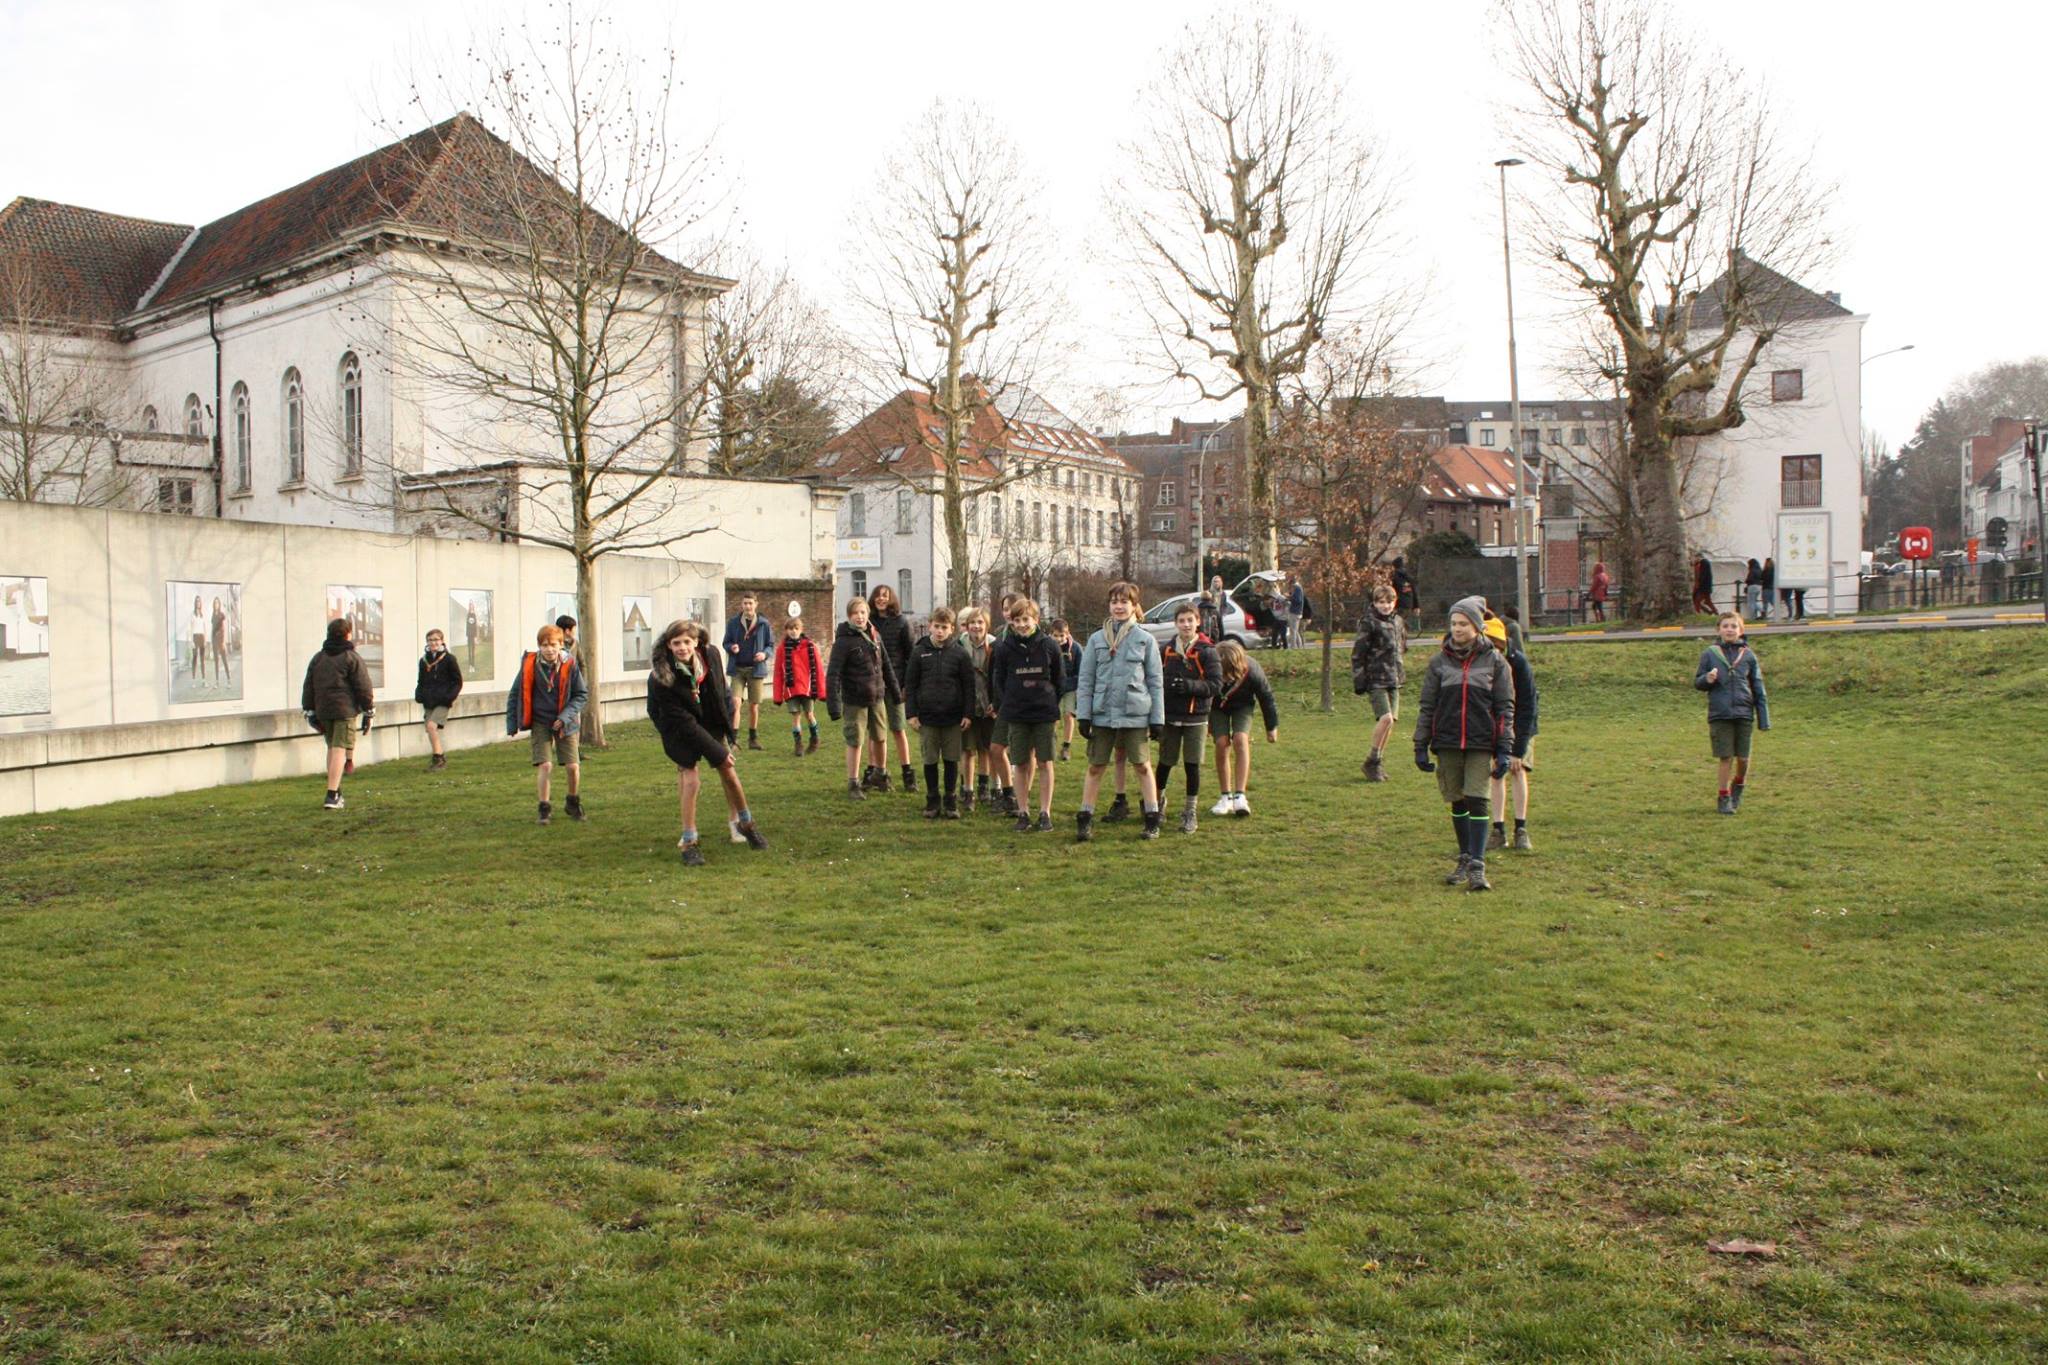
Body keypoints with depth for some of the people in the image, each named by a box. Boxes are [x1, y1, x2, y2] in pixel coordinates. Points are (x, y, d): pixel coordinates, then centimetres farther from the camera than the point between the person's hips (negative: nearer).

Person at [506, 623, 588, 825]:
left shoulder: (570, 664, -11)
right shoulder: (529, 665, -9)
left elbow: (582, 694, -3)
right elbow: (515, 694, 3)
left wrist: (566, 716, -15)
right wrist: (512, 723, 2)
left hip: (564, 723, 0)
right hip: (540, 721, 0)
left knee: (572, 766, -2)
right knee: (545, 765, -12)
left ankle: (573, 803, 24)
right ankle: (545, 809, 2)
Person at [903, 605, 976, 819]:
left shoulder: (960, 653, -1)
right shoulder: (919, 651, 1)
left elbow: (968, 686, 2)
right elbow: (910, 684, 4)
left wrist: (967, 714, -2)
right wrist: (911, 713, -1)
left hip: (953, 718, 0)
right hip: (927, 717, 0)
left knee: (951, 761, 6)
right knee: (930, 761, 6)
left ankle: (951, 801, 17)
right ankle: (932, 801, 18)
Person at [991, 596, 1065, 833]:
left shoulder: (1049, 646, -2)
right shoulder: (1005, 648, -2)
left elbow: (1058, 680, 6)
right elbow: (998, 681, 6)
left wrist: (1055, 710, 4)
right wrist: (1006, 707, -2)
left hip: (1045, 713, 0)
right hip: (1016, 714, 1)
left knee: (1044, 763, 3)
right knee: (1020, 764, 4)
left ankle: (1045, 813, 10)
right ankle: (1023, 812, 12)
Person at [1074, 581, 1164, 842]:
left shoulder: (1145, 639, 2)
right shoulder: (1097, 639, 5)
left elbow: (1156, 681, 3)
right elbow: (1085, 680, 5)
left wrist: (1157, 719, -1)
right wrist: (1083, 715, -3)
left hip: (1135, 714, -1)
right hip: (1102, 714, 1)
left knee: (1143, 766, 6)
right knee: (1095, 767, 6)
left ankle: (1152, 820, 15)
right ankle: (1085, 819, 13)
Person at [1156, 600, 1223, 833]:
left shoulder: (1207, 651, -5)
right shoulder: (1167, 649, 4)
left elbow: (1216, 684, -9)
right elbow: (1155, 678, 12)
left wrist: (1190, 686, -22)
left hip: (1195, 717, -2)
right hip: (1169, 716, 2)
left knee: (1193, 765, 1)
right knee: (1165, 762, 11)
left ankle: (1190, 812, 13)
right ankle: (1158, 800, 35)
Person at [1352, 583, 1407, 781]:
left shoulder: (1398, 622, 13)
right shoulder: (1369, 624, -8)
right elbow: (1357, 654, -7)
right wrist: (1358, 680, -10)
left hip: (1394, 680, 7)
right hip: (1376, 679, -7)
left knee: (1391, 721, 5)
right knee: (1385, 718, -18)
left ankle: (1379, 762, 17)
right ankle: (1372, 761, -5)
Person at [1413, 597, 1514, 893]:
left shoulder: (1495, 661, 1)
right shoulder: (1439, 662, 5)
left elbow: (1505, 708, 2)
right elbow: (1427, 706, 8)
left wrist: (1504, 750, -4)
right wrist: (1421, 746, 3)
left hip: (1481, 745, -2)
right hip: (1447, 744, 2)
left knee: (1476, 801, -10)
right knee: (1458, 803, 9)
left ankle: (1477, 866, -8)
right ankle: (1465, 859, 21)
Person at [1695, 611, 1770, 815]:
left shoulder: (1748, 655, 5)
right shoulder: (1709, 654, 2)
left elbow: (1758, 688, 9)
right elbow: (1697, 682, 8)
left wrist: (1764, 719, 6)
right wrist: (1707, 680, -16)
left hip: (1744, 714, 1)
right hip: (1720, 714, -1)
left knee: (1743, 757, 5)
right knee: (1726, 758, -1)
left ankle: (1738, 787, 33)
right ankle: (1724, 798, 12)